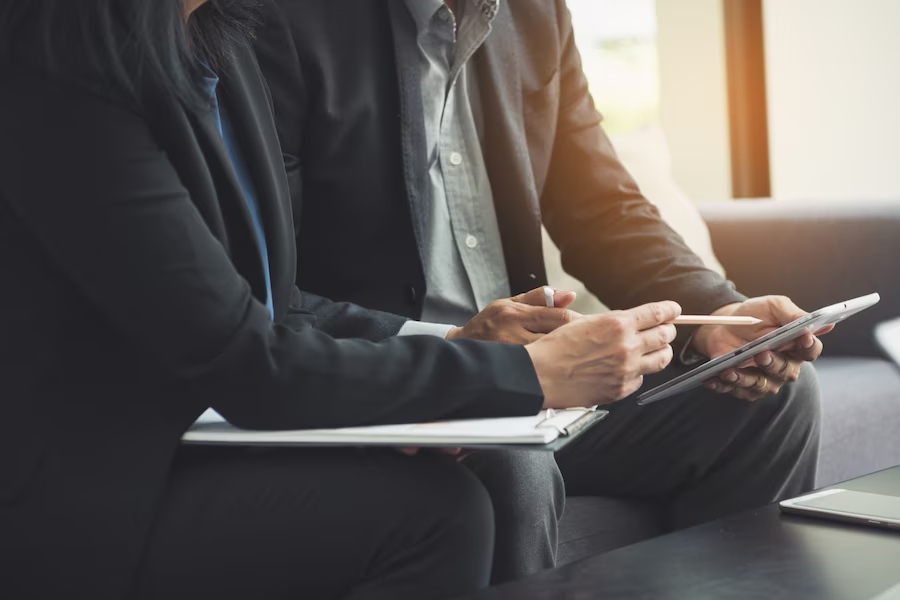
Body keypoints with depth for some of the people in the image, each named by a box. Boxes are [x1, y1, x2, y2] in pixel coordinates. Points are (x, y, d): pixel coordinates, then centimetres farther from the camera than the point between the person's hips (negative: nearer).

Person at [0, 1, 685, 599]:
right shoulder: (58, 89, -21)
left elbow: (264, 303, 12)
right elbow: (251, 366, -21)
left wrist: (448, 341, -2)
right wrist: (532, 373, -18)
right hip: (70, 506, -8)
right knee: (435, 509, -20)